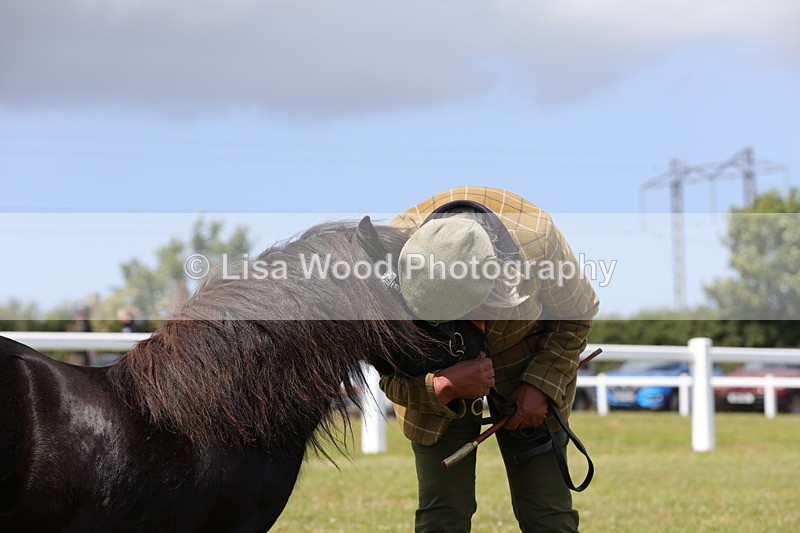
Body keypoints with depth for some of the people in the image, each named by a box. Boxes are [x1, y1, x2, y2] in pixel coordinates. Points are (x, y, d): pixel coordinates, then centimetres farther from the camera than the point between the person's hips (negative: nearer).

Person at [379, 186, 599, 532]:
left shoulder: (536, 240, -34)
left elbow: (576, 316, -9)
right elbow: (392, 377, -19)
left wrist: (541, 384, -22)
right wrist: (443, 387, -41)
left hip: (527, 365, 0)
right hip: (436, 374, 0)